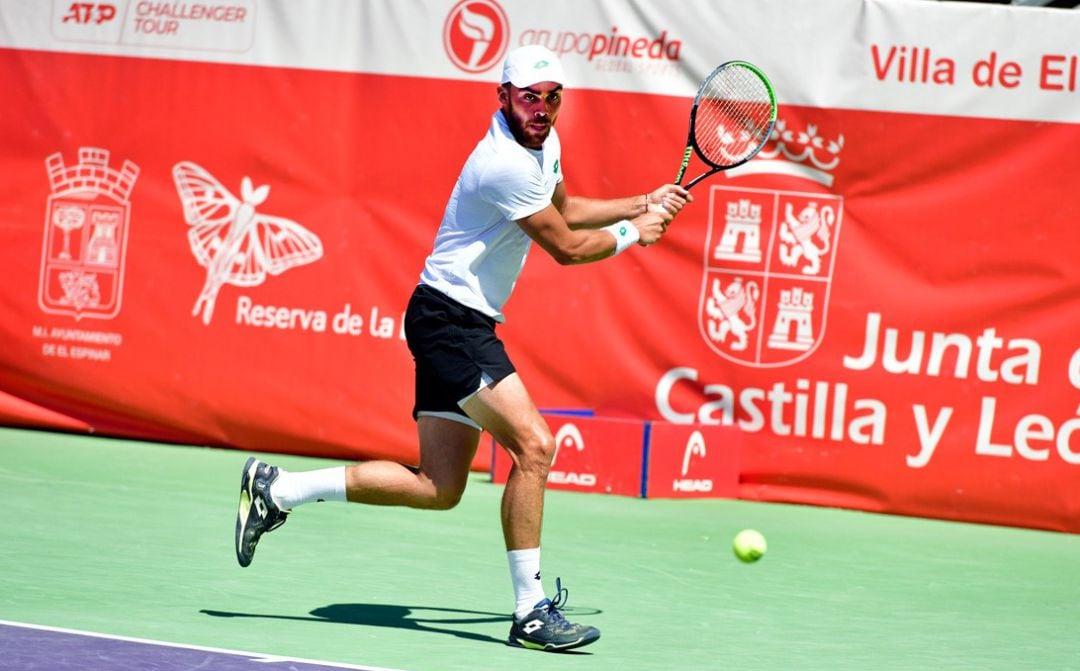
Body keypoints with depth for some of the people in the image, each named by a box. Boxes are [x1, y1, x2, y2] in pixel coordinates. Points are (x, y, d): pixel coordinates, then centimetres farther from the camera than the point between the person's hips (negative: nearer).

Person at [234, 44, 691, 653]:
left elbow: (564, 208, 30)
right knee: (534, 445, -18)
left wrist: (642, 204, 21)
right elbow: (566, 246, -12)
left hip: (459, 326, 10)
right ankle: (531, 612, -14)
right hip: (450, 316, -10)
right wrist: (633, 233, 4)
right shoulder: (505, 164, -21)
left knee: (439, 488, 7)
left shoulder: (544, 142, 10)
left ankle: (278, 489, 12)